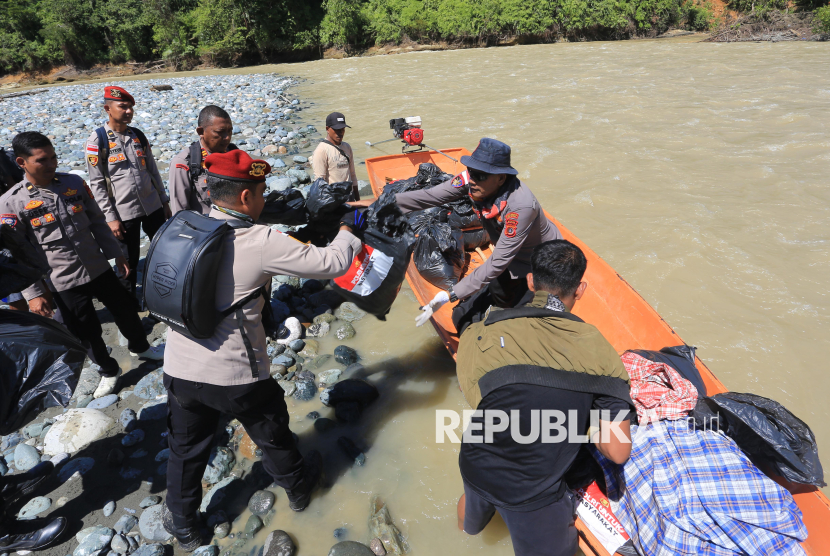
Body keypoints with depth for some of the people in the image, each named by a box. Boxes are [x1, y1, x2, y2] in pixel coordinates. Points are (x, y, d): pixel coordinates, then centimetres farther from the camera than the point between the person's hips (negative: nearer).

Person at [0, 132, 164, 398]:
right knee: (87, 332, 11)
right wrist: (33, 294, -11)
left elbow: (97, 222, 6)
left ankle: (140, 347, 46)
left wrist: (116, 254, 8)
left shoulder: (74, 183, -5)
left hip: (99, 269, 3)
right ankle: (109, 371, 35)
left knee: (125, 311, 18)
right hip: (64, 283, -3)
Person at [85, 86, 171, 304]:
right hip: (124, 212, -5)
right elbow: (97, 184, -10)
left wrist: (164, 201, 11)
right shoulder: (97, 141, -9)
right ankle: (130, 305, 26)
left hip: (152, 207, 5)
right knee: (130, 261, 7)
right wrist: (111, 218, -12)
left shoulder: (138, 135, 6)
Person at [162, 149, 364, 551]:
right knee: (272, 436, 23)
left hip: (179, 370, 5)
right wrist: (347, 231, 2)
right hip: (235, 378, -4)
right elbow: (333, 263, -18)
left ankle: (182, 527, 46)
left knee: (186, 449, 25)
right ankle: (298, 488, 50)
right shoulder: (261, 243, -22)